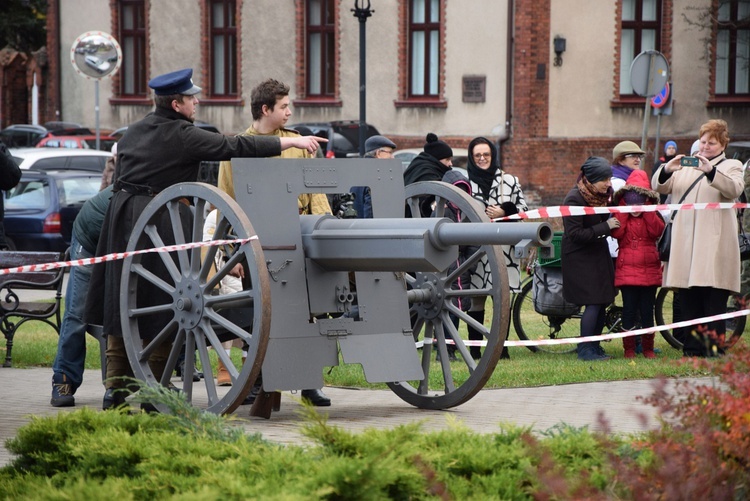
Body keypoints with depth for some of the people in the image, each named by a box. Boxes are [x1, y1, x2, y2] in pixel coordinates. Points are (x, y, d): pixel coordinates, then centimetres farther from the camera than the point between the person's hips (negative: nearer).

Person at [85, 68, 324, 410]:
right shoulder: (181, 135, -10)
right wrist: (290, 142, -11)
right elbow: (235, 148, -14)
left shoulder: (133, 132, 14)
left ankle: (114, 390, 9)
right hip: (161, 224, -8)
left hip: (123, 216, 8)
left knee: (121, 303, 9)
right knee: (161, 305, -1)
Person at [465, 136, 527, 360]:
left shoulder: (509, 180, 11)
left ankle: (502, 347, 8)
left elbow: (522, 207, 9)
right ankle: (474, 348, 2)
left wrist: (504, 212, -7)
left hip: (502, 248, 1)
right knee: (476, 298, -1)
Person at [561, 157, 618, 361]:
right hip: (580, 258, -8)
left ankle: (594, 346, 18)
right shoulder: (574, 199, -19)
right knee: (593, 303, -10)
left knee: (602, 302, 7)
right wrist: (605, 227, -23)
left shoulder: (602, 195, 5)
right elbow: (575, 234, -23)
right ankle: (585, 349, -1)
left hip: (599, 254, 8)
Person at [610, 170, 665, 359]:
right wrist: (624, 210, -12)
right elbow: (617, 232, -14)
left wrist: (647, 210, -13)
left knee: (647, 310, 6)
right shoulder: (620, 215, 5)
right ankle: (629, 348, 6)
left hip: (649, 268, 1)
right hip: (627, 270, -1)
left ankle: (648, 347, 14)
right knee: (629, 309, -1)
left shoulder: (653, 215, 8)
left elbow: (657, 231, -12)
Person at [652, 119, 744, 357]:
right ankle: (693, 345, 9)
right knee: (688, 299, 4)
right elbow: (659, 187, 11)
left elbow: (734, 188, -12)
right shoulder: (685, 166, 21)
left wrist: (710, 170, -29)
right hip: (685, 243, 4)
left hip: (714, 245, -4)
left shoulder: (731, 166, 10)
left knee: (714, 299, -7)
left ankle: (715, 345, -5)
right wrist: (667, 169, -11)